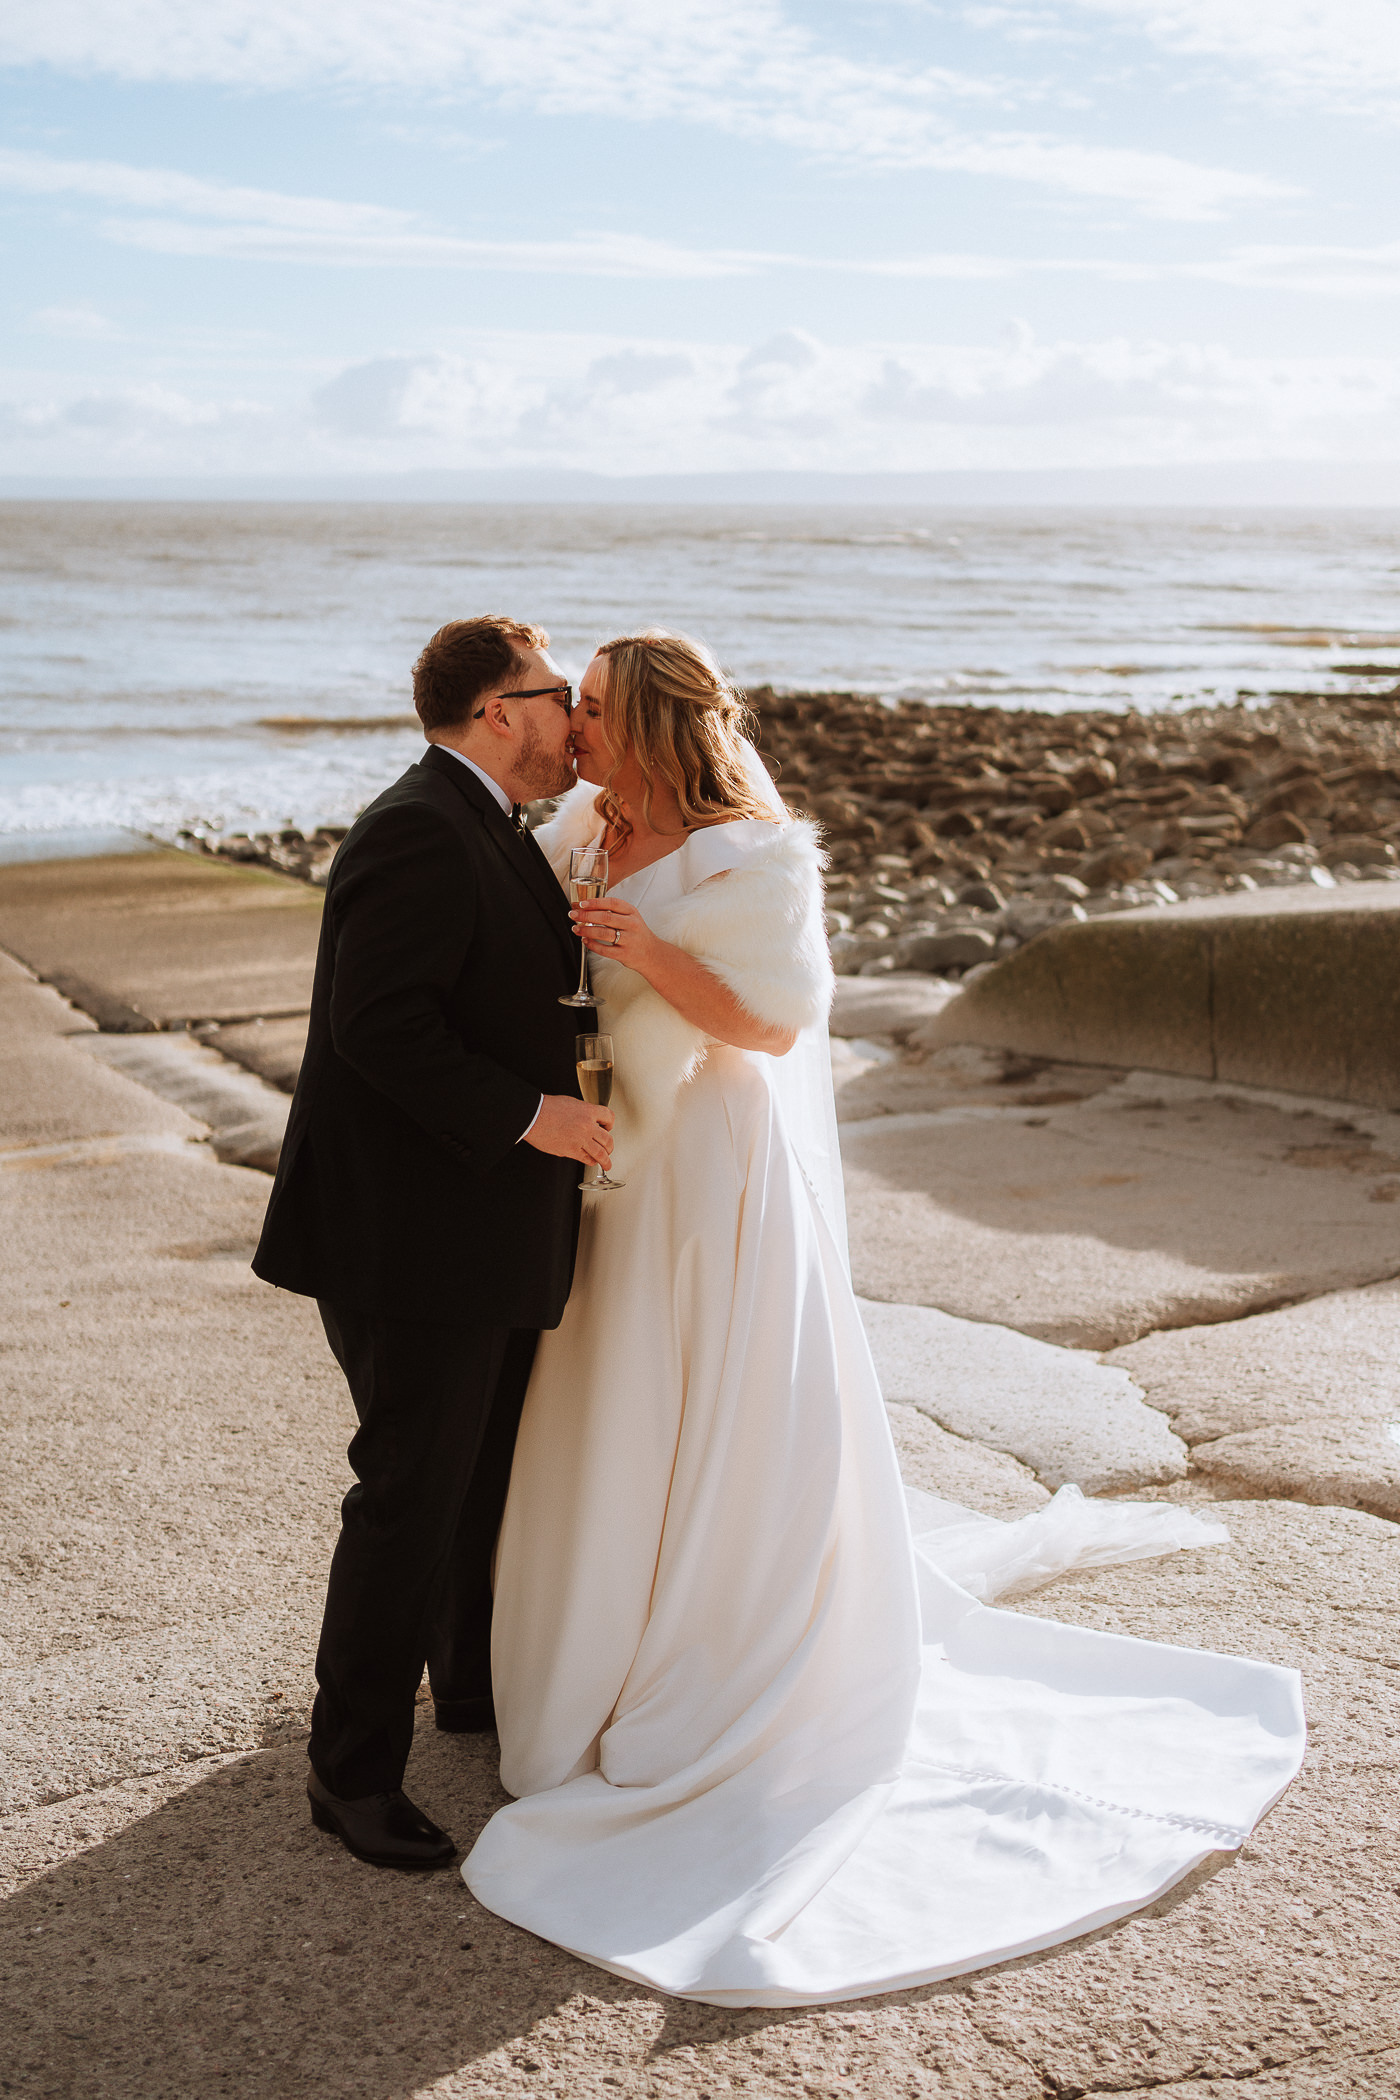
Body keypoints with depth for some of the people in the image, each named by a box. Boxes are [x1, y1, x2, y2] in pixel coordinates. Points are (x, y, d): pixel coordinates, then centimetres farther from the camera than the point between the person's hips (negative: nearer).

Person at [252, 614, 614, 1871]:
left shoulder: (483, 830, 14)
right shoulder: (421, 833, -19)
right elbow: (379, 1023, -27)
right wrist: (528, 1116, -25)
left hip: (489, 1230, 11)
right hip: (416, 1238, -11)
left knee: (496, 1468, 22)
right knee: (412, 1496, -2)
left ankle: (478, 1678, 42)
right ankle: (355, 1771, 11)